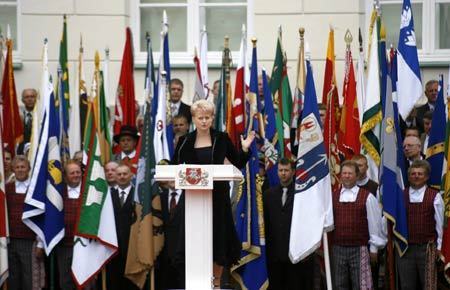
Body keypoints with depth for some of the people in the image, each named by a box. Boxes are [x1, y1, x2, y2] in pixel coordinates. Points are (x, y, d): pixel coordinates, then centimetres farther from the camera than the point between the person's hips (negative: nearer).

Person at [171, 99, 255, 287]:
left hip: (218, 196, 0)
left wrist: (245, 148, -7)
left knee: (219, 237, 5)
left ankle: (216, 281, 19)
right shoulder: (185, 141, 3)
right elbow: (174, 167, 5)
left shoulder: (221, 139, 3)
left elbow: (238, 164, 8)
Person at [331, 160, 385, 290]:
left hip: (359, 249, -3)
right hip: (338, 248, 3)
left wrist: (374, 248, 1)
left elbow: (374, 222, 0)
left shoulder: (367, 197, -3)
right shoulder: (333, 196, 6)